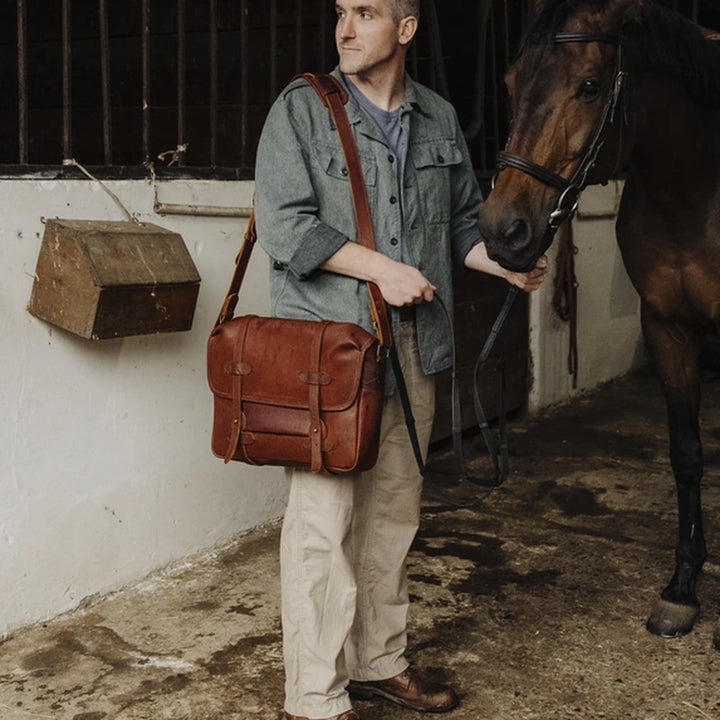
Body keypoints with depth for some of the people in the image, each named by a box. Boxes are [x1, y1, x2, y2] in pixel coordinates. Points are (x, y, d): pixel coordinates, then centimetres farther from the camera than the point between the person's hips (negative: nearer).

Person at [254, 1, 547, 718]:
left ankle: (378, 661, 30)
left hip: (413, 345, 5)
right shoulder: (301, 108, -3)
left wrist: (508, 263, 0)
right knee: (322, 519, -4)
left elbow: (463, 220, 19)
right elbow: (284, 226, -11)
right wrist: (384, 270, -15)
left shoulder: (439, 119, 12)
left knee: (393, 510, 14)